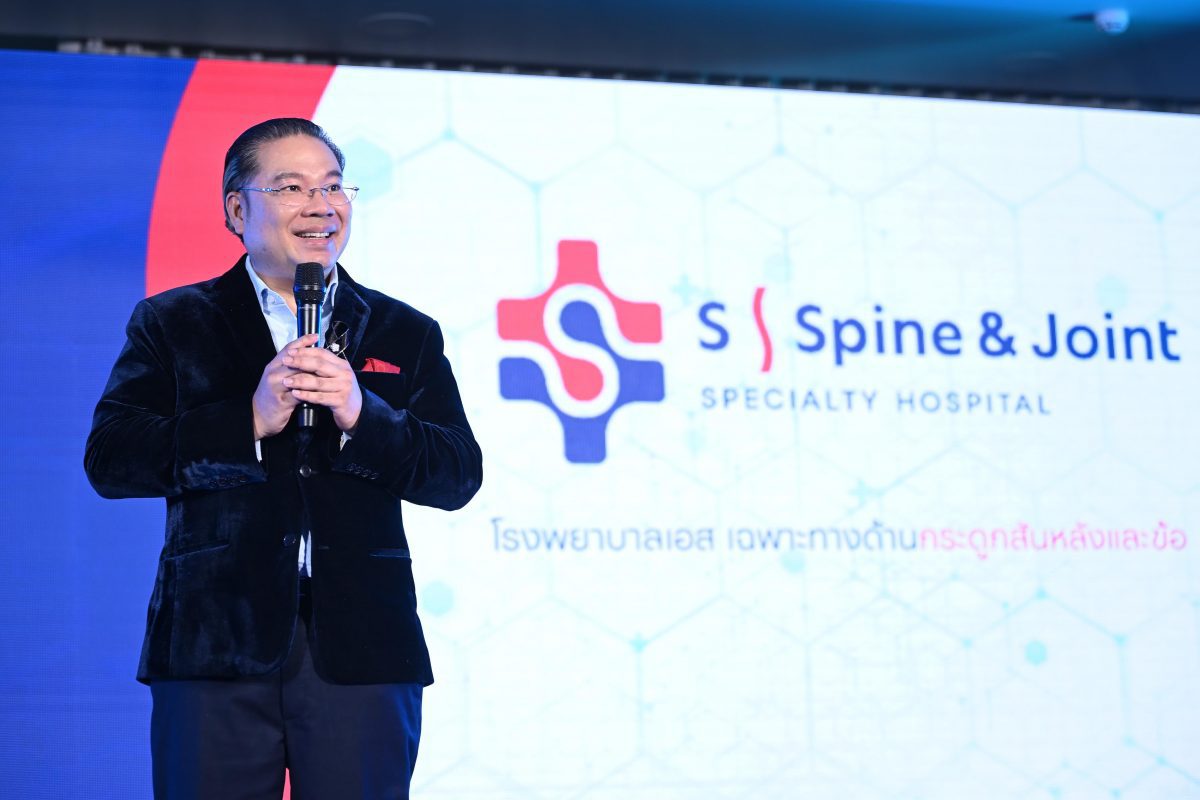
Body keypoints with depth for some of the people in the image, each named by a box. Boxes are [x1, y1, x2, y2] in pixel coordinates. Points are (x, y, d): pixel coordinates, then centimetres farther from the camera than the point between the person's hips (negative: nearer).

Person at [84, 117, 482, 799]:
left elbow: (459, 476, 4)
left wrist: (362, 415, -13)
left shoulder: (407, 334, 14)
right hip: (216, 644, -1)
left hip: (362, 652, 1)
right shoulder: (172, 324, 9)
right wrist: (250, 421, -14)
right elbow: (108, 460, -3)